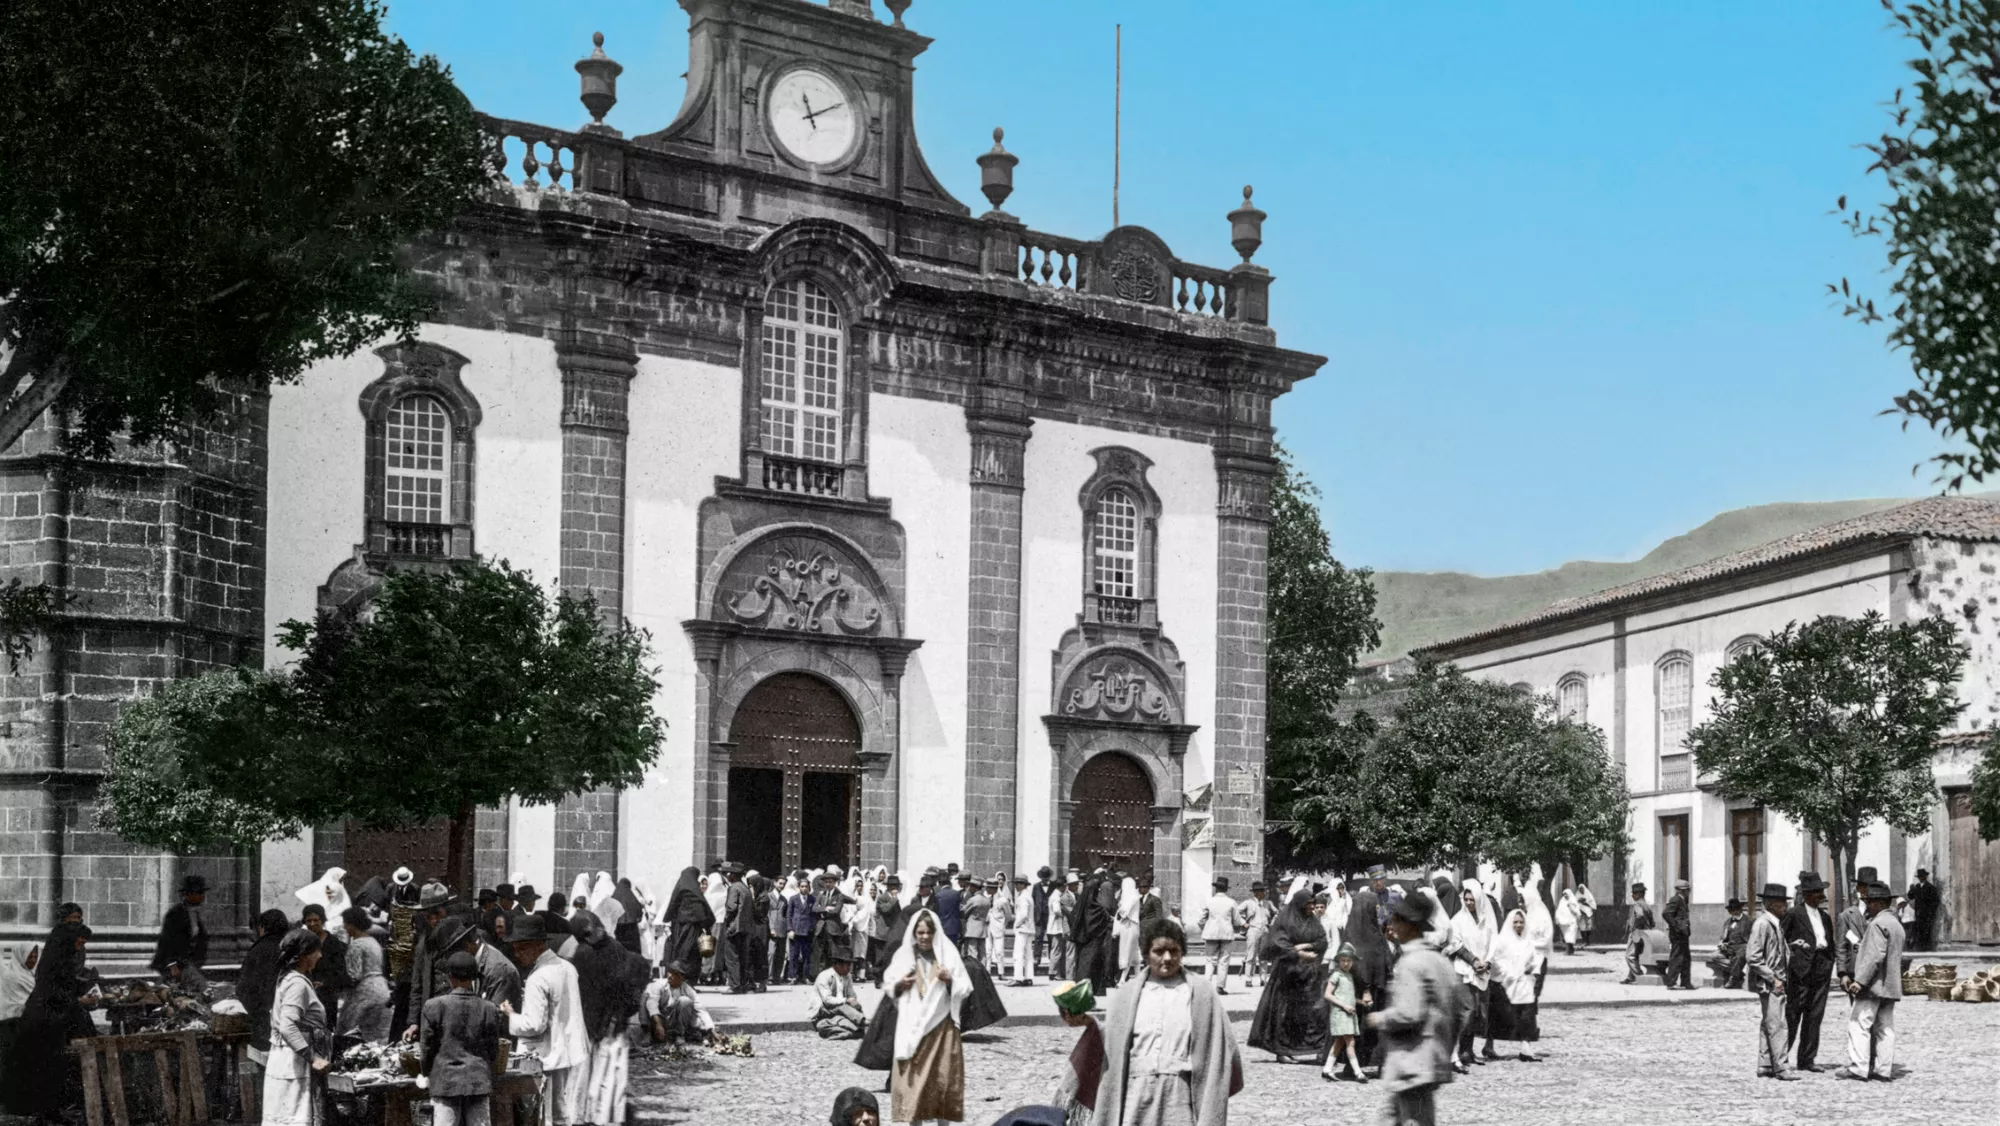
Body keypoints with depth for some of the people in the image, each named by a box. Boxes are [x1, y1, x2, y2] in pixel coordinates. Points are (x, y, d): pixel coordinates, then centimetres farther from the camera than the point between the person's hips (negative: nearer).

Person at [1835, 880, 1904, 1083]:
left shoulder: (1878, 924, -14)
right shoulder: (1896, 924, 18)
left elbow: (1875, 956, -22)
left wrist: (1860, 981, -22)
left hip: (1873, 984, -10)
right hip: (1890, 986, 10)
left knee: (1859, 1023, -8)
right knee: (1885, 1028, 8)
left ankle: (1858, 1067, -11)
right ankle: (1884, 1069, 8)